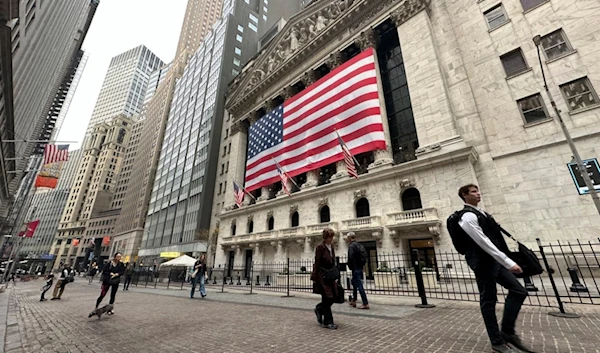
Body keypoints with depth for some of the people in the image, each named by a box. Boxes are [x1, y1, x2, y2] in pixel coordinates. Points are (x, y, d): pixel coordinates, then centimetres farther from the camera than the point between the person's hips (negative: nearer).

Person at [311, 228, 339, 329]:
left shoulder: (331, 248, 11)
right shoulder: (320, 247, -12)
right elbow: (317, 263, -13)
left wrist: (335, 276, 16)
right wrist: (315, 278, -13)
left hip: (330, 277, 8)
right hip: (322, 276, -8)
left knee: (333, 297, 8)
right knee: (327, 298, -2)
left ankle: (319, 310, 32)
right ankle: (327, 322, 13)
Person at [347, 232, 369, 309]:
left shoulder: (351, 245, -15)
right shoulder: (360, 245, 11)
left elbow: (350, 257, -23)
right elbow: (364, 256, 14)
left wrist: (350, 266, -9)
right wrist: (362, 265, 15)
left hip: (355, 268, -9)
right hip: (360, 267, 9)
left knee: (359, 285, -5)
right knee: (354, 282, 21)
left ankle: (365, 304, -3)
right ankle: (353, 301, 29)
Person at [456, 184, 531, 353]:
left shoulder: (479, 212, 14)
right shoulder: (468, 216, -19)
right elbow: (483, 242, -23)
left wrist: (505, 261, 22)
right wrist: (508, 262, -22)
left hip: (493, 260, 10)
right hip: (482, 262, -10)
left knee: (518, 291, 10)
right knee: (488, 300, 1)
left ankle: (507, 331, 21)